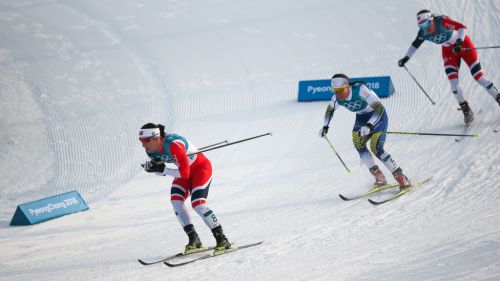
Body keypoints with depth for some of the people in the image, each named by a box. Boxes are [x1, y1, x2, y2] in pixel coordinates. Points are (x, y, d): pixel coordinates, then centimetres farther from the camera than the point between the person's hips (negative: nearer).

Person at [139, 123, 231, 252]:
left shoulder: (173, 144, -36)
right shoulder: (151, 150, -11)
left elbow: (185, 173, -34)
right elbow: (160, 171, -2)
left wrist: (163, 169, -32)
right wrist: (152, 167, -23)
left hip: (201, 167, -8)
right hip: (185, 170, 8)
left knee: (198, 204, -21)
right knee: (175, 200, -14)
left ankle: (222, 240, -11)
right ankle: (193, 239, -8)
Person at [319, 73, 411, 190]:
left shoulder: (360, 90, -33)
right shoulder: (337, 98, -13)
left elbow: (379, 108, -38)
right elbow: (330, 109, 11)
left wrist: (369, 125, -49)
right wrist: (325, 126, 3)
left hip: (377, 116, -7)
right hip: (362, 118, 7)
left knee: (376, 148, -20)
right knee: (357, 142, -16)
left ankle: (401, 177, -11)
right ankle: (378, 176, -8)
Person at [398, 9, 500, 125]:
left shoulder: (442, 22, -31)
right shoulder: (423, 33, -16)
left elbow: (462, 27, -36)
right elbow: (415, 44, 3)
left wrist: (459, 42, -49)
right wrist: (406, 58, 4)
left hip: (463, 44, -4)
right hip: (449, 51, 4)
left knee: (478, 76, -9)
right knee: (453, 83, -10)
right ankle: (466, 110, 7)